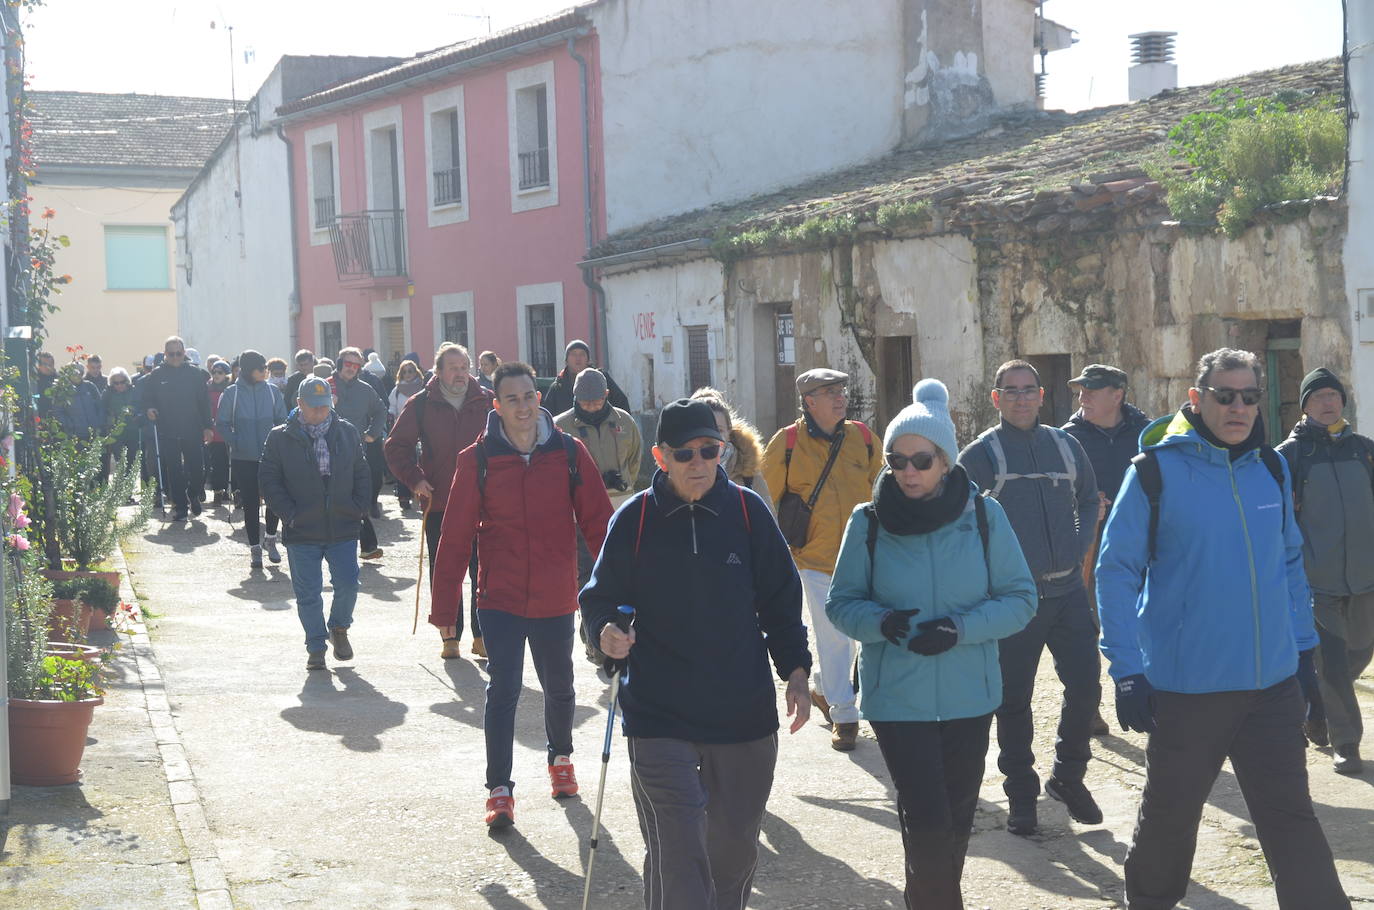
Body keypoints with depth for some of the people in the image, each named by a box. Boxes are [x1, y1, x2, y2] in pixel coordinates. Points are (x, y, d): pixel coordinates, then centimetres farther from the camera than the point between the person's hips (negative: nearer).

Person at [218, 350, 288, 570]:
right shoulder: (232, 393, -1)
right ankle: (255, 548, 12)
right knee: (250, 503, 3)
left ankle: (270, 539, 19)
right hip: (244, 459, -1)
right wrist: (234, 443, -11)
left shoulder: (271, 391, 3)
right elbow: (222, 424, 3)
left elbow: (282, 420, 8)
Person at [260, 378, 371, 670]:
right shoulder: (280, 438, 0)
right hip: (302, 532, -1)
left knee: (348, 583, -4)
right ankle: (316, 647, 17)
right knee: (308, 593, 3)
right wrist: (290, 514, -8)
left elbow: (362, 475, 13)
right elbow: (269, 481, 0)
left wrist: (358, 508, 1)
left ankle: (339, 628, 25)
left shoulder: (348, 433, 8)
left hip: (343, 528, 1)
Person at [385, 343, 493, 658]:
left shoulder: (487, 402, 2)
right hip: (438, 505, 0)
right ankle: (450, 636, 15)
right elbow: (396, 446, 8)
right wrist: (414, 479, -4)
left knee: (483, 572, 0)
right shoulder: (421, 404, 1)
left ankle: (482, 635, 11)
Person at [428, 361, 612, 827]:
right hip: (500, 598, -2)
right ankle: (499, 789, 3)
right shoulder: (477, 459, -6)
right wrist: (444, 606, -6)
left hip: (556, 599, 2)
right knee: (502, 690, -6)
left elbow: (597, 521, -3)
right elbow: (455, 537, -5)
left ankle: (561, 758, 43)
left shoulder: (569, 453, -4)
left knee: (559, 688, 17)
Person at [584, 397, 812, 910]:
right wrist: (606, 632, -16)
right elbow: (600, 597, 5)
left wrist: (795, 669, 2)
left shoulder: (748, 511, 1)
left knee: (735, 845, 16)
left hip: (743, 712, 2)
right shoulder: (635, 519, -3)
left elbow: (781, 598, 9)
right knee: (677, 853, -11)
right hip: (658, 716, -2)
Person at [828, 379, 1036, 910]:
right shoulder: (869, 522, -4)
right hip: (896, 699, -2)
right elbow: (841, 603, 2)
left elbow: (1020, 599, -2)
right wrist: (882, 622, -20)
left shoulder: (984, 516, -3)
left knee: (955, 820, 13)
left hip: (969, 696, 2)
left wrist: (961, 628, -18)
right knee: (925, 820, -11)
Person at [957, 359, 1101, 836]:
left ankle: (1068, 776, 25)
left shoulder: (1065, 446, 10)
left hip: (1068, 590, 4)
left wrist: (1079, 546, 7)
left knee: (1085, 685, 5)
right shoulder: (980, 454, -4)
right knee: (1014, 699, 2)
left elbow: (1089, 500, 22)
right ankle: (1021, 794, 15)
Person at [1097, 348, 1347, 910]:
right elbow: (1115, 570, -7)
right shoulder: (1156, 470, -9)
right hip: (1186, 688, -3)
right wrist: (1127, 670, -11)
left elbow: (1290, 565, 16)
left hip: (1273, 684, 3)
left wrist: (1303, 648, 14)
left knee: (1292, 819, 7)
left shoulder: (1271, 468, 6)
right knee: (1169, 816, 14)